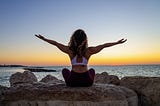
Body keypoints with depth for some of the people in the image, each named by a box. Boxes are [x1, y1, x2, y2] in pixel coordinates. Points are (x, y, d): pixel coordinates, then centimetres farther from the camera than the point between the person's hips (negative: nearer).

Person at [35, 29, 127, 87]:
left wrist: (44, 38, 14)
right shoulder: (89, 51, -10)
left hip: (73, 81, 0)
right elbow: (104, 45, -1)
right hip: (87, 82, 1)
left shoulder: (70, 50, -10)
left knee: (65, 70, 33)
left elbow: (55, 43, 1)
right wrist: (117, 42, 10)